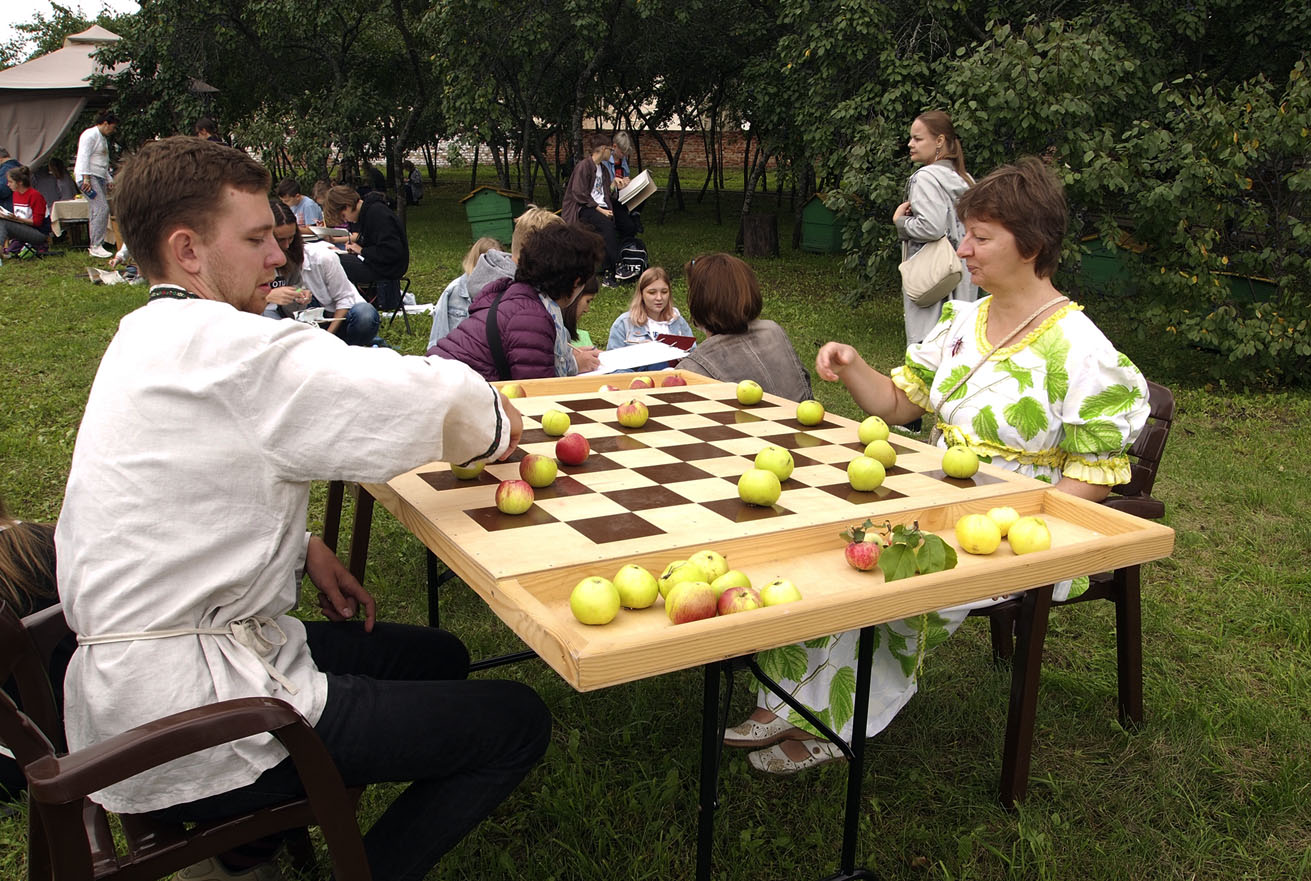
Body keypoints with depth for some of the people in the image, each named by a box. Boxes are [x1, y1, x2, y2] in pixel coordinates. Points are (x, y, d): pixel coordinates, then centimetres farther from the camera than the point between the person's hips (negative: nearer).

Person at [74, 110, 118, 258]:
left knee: (96, 211, 5)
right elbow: (83, 157, -15)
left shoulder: (103, 138, 24)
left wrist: (109, 181, 26)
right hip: (88, 177, -10)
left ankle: (95, 246, 5)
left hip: (99, 178, 10)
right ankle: (96, 246, -18)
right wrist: (86, 179, -22)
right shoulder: (90, 135, -7)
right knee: (101, 208, -18)